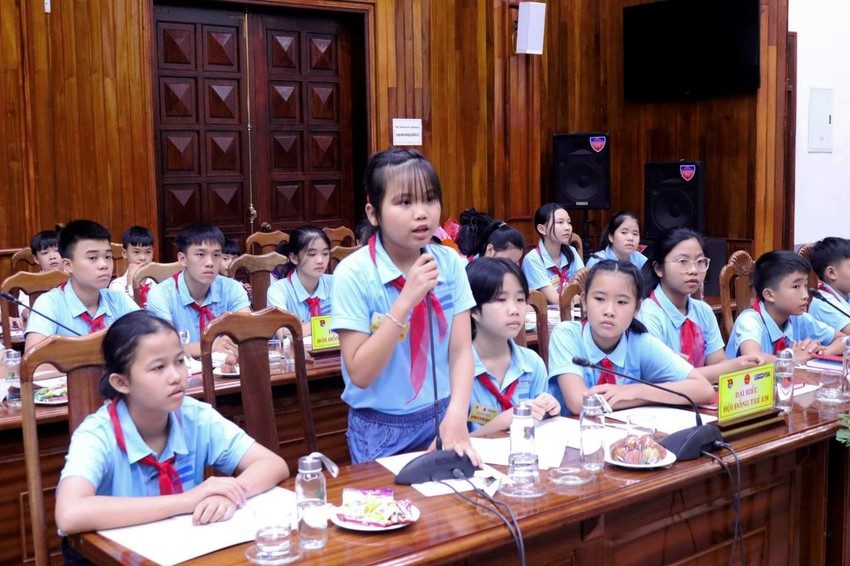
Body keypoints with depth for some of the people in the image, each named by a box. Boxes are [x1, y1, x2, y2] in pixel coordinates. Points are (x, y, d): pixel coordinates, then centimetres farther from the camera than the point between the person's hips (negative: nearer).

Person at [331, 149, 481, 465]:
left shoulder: (450, 263, -5)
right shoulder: (354, 273, -16)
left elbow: (461, 350, -8)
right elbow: (360, 374, -19)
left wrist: (456, 418, -24)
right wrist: (407, 299, -26)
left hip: (441, 419, 3)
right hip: (381, 430, -3)